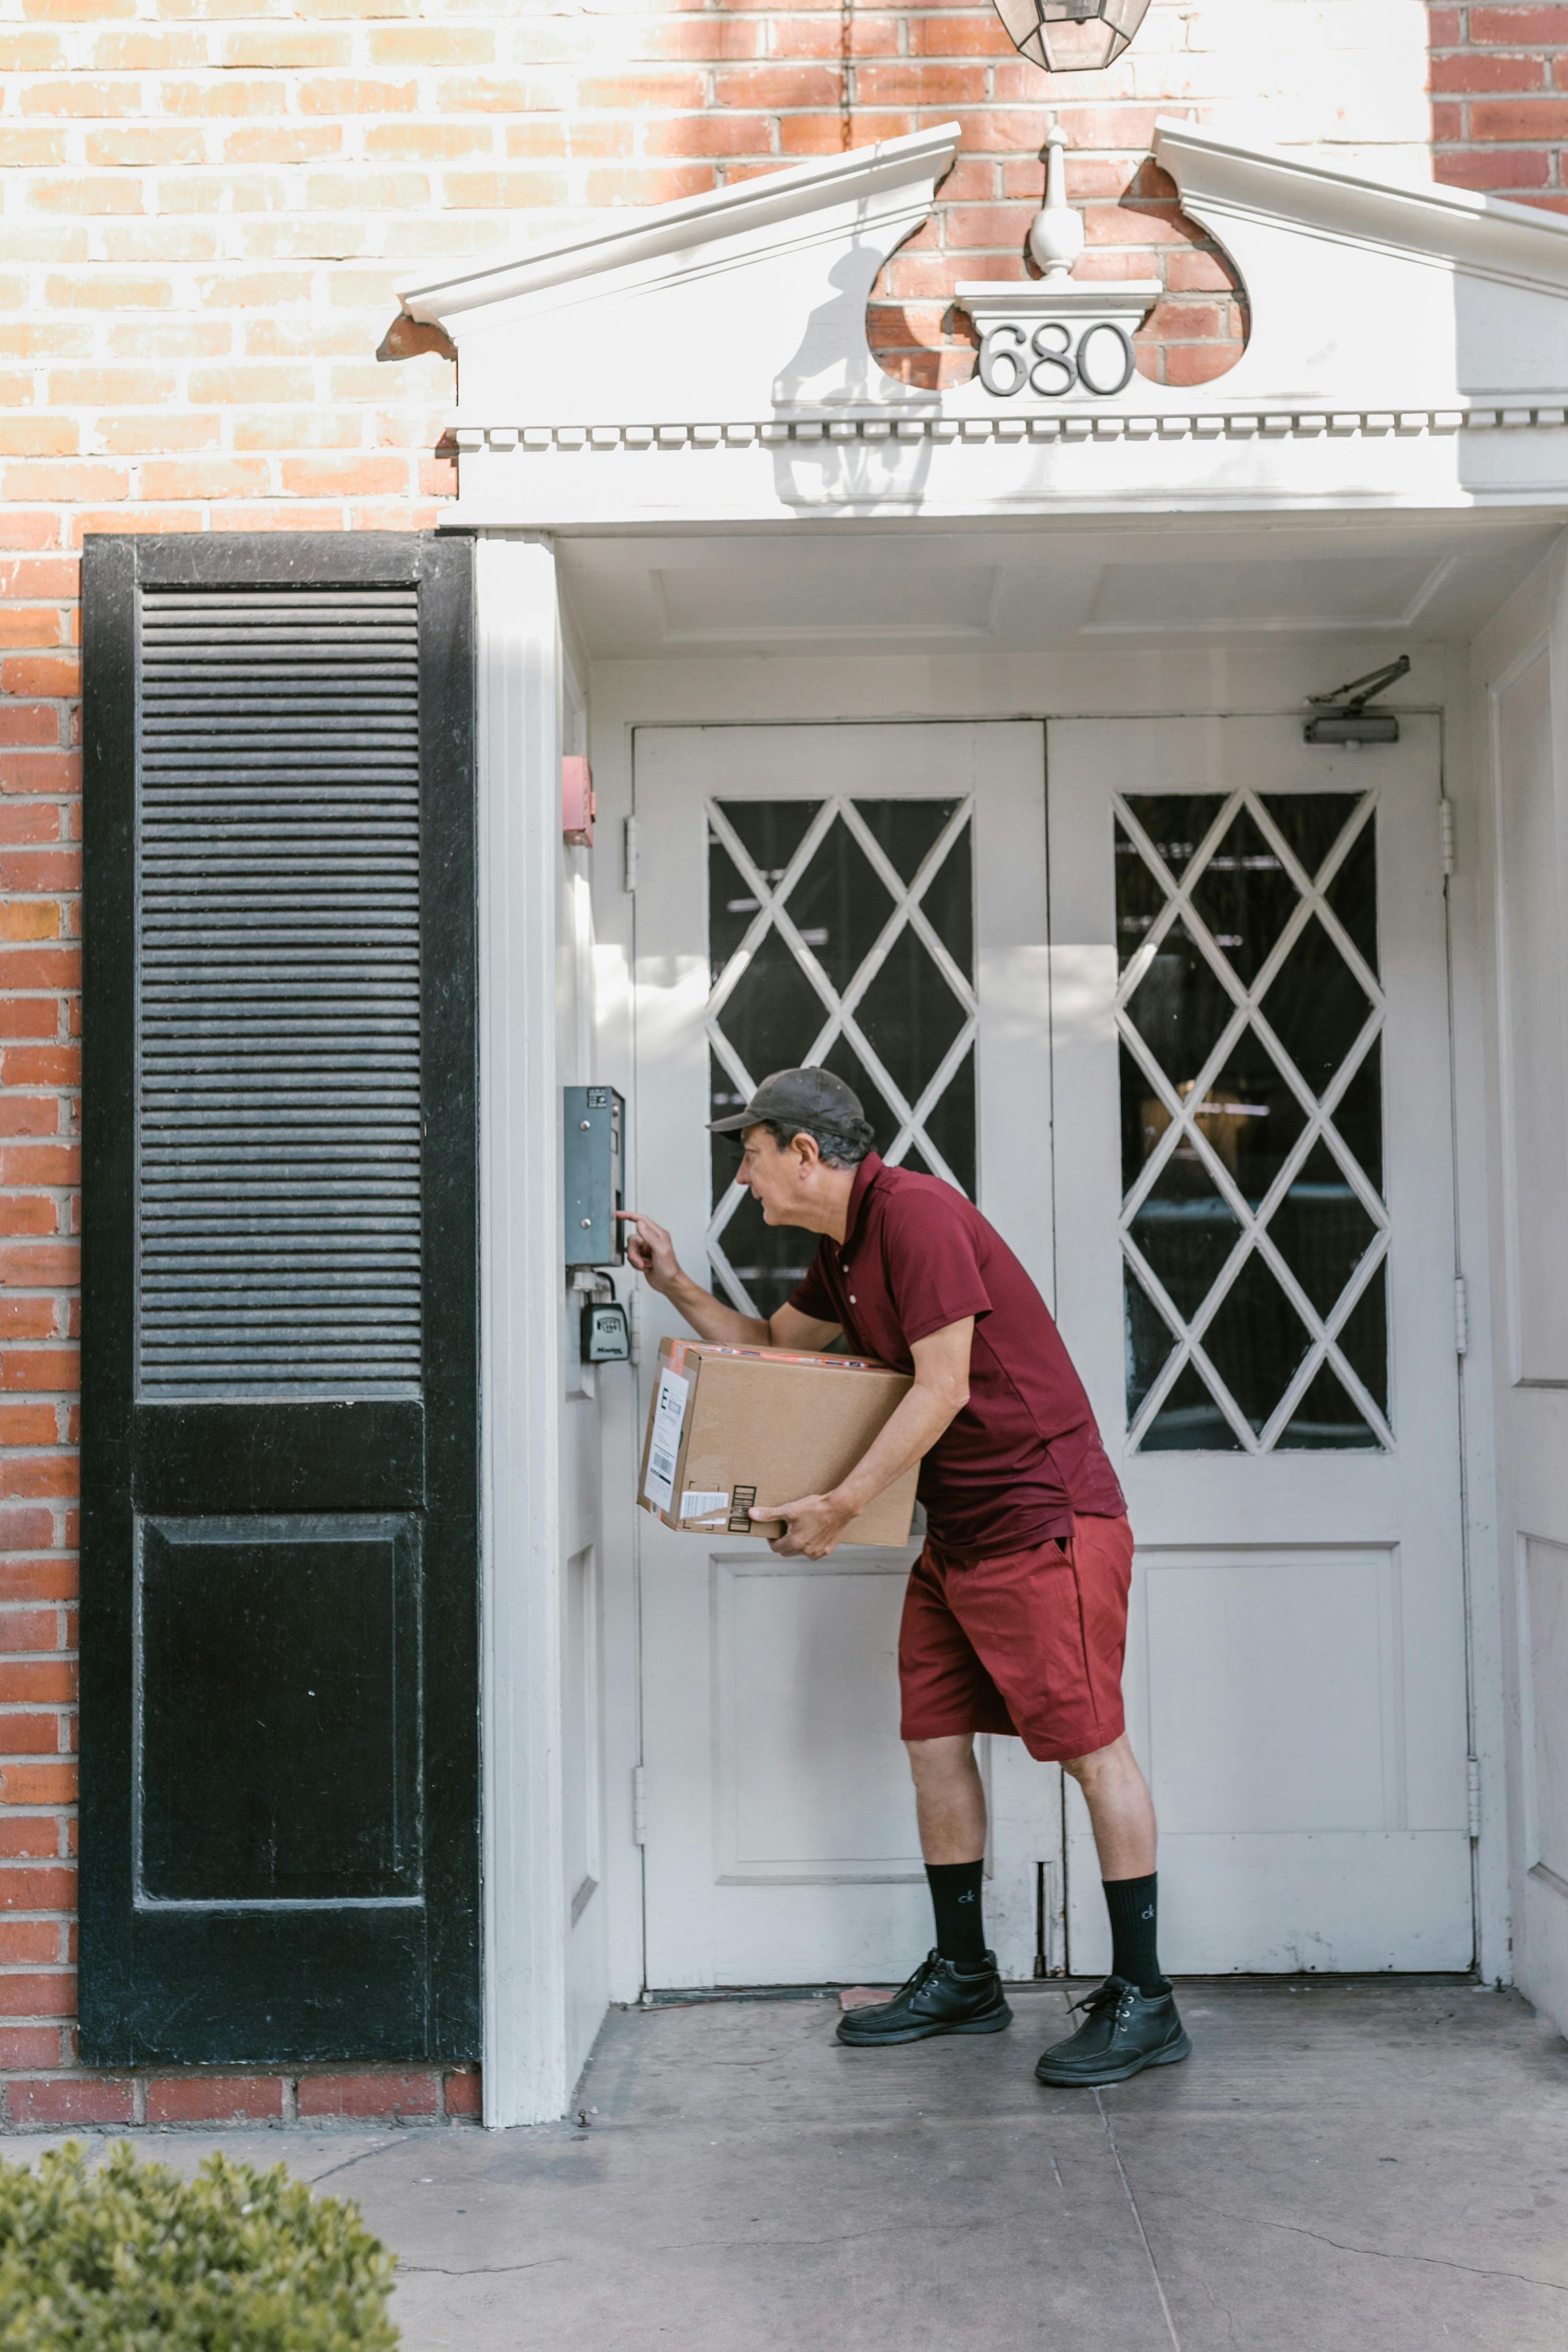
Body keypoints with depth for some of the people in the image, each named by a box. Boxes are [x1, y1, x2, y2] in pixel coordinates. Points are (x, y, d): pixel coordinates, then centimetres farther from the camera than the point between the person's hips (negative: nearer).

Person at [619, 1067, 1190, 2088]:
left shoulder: (915, 1211, -16)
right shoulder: (845, 1248, 15)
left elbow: (941, 1389, -20)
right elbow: (771, 1346, 28)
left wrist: (839, 1506, -16)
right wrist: (678, 1286, 16)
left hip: (1045, 1516, -10)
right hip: (958, 1532, 10)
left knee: (1094, 1746, -5)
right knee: (936, 1739, 11)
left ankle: (1143, 2003, 1)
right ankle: (964, 1979, 22)